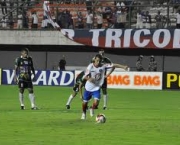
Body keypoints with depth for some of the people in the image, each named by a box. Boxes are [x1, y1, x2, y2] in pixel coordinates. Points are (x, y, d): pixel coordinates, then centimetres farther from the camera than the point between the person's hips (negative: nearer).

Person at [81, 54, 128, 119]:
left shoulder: (103, 66, -12)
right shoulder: (90, 66, -16)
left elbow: (114, 65, -13)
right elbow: (85, 76, -22)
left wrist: (123, 67, -23)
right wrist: (89, 78, -44)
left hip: (97, 88, 0)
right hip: (88, 88, 0)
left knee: (96, 103, -17)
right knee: (85, 102, 10)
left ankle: (92, 109, 19)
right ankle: (84, 113, 42)